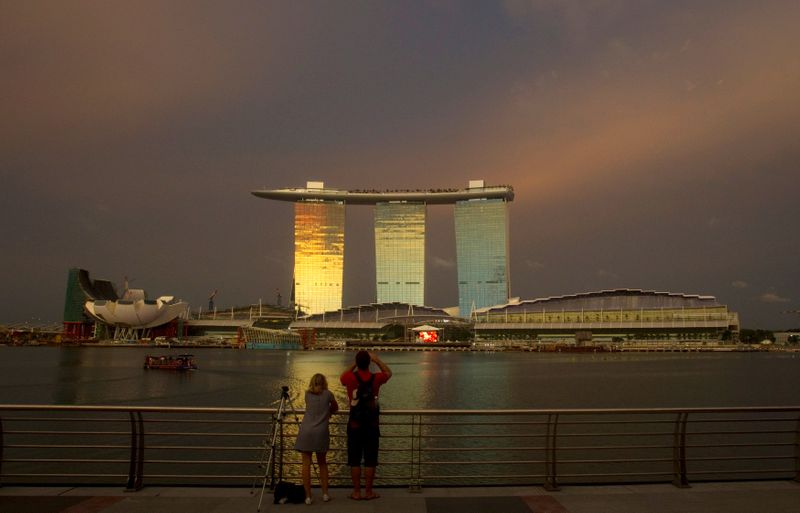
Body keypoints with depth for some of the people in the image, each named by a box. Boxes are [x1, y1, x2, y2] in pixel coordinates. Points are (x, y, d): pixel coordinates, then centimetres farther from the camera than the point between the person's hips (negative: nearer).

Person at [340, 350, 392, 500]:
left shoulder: (350, 378, -10)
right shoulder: (376, 378, -8)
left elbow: (342, 376, 16)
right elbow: (388, 372, 15)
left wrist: (355, 364, 16)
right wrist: (377, 360, 18)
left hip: (355, 424, 0)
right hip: (372, 424, 0)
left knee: (354, 460, 8)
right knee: (370, 460, 7)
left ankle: (356, 492, 12)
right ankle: (368, 492, 13)